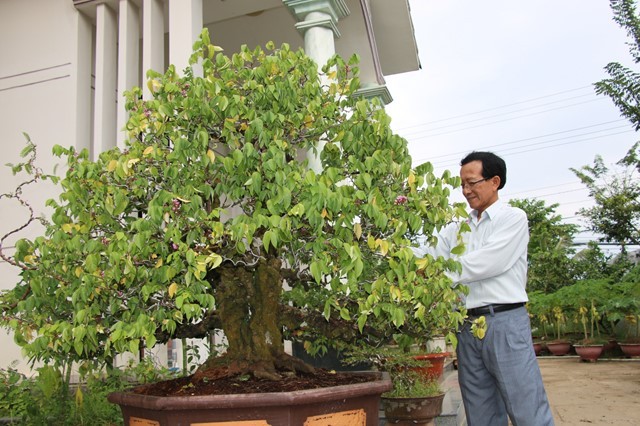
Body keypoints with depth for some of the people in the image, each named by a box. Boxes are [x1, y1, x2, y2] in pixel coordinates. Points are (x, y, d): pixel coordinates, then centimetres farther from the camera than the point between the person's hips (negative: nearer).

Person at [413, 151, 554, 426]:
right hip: (468, 325, 6)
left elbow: (486, 264, -13)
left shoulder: (513, 218, 0)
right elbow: (430, 254, 6)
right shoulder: (458, 228, 17)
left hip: (505, 322, -5)